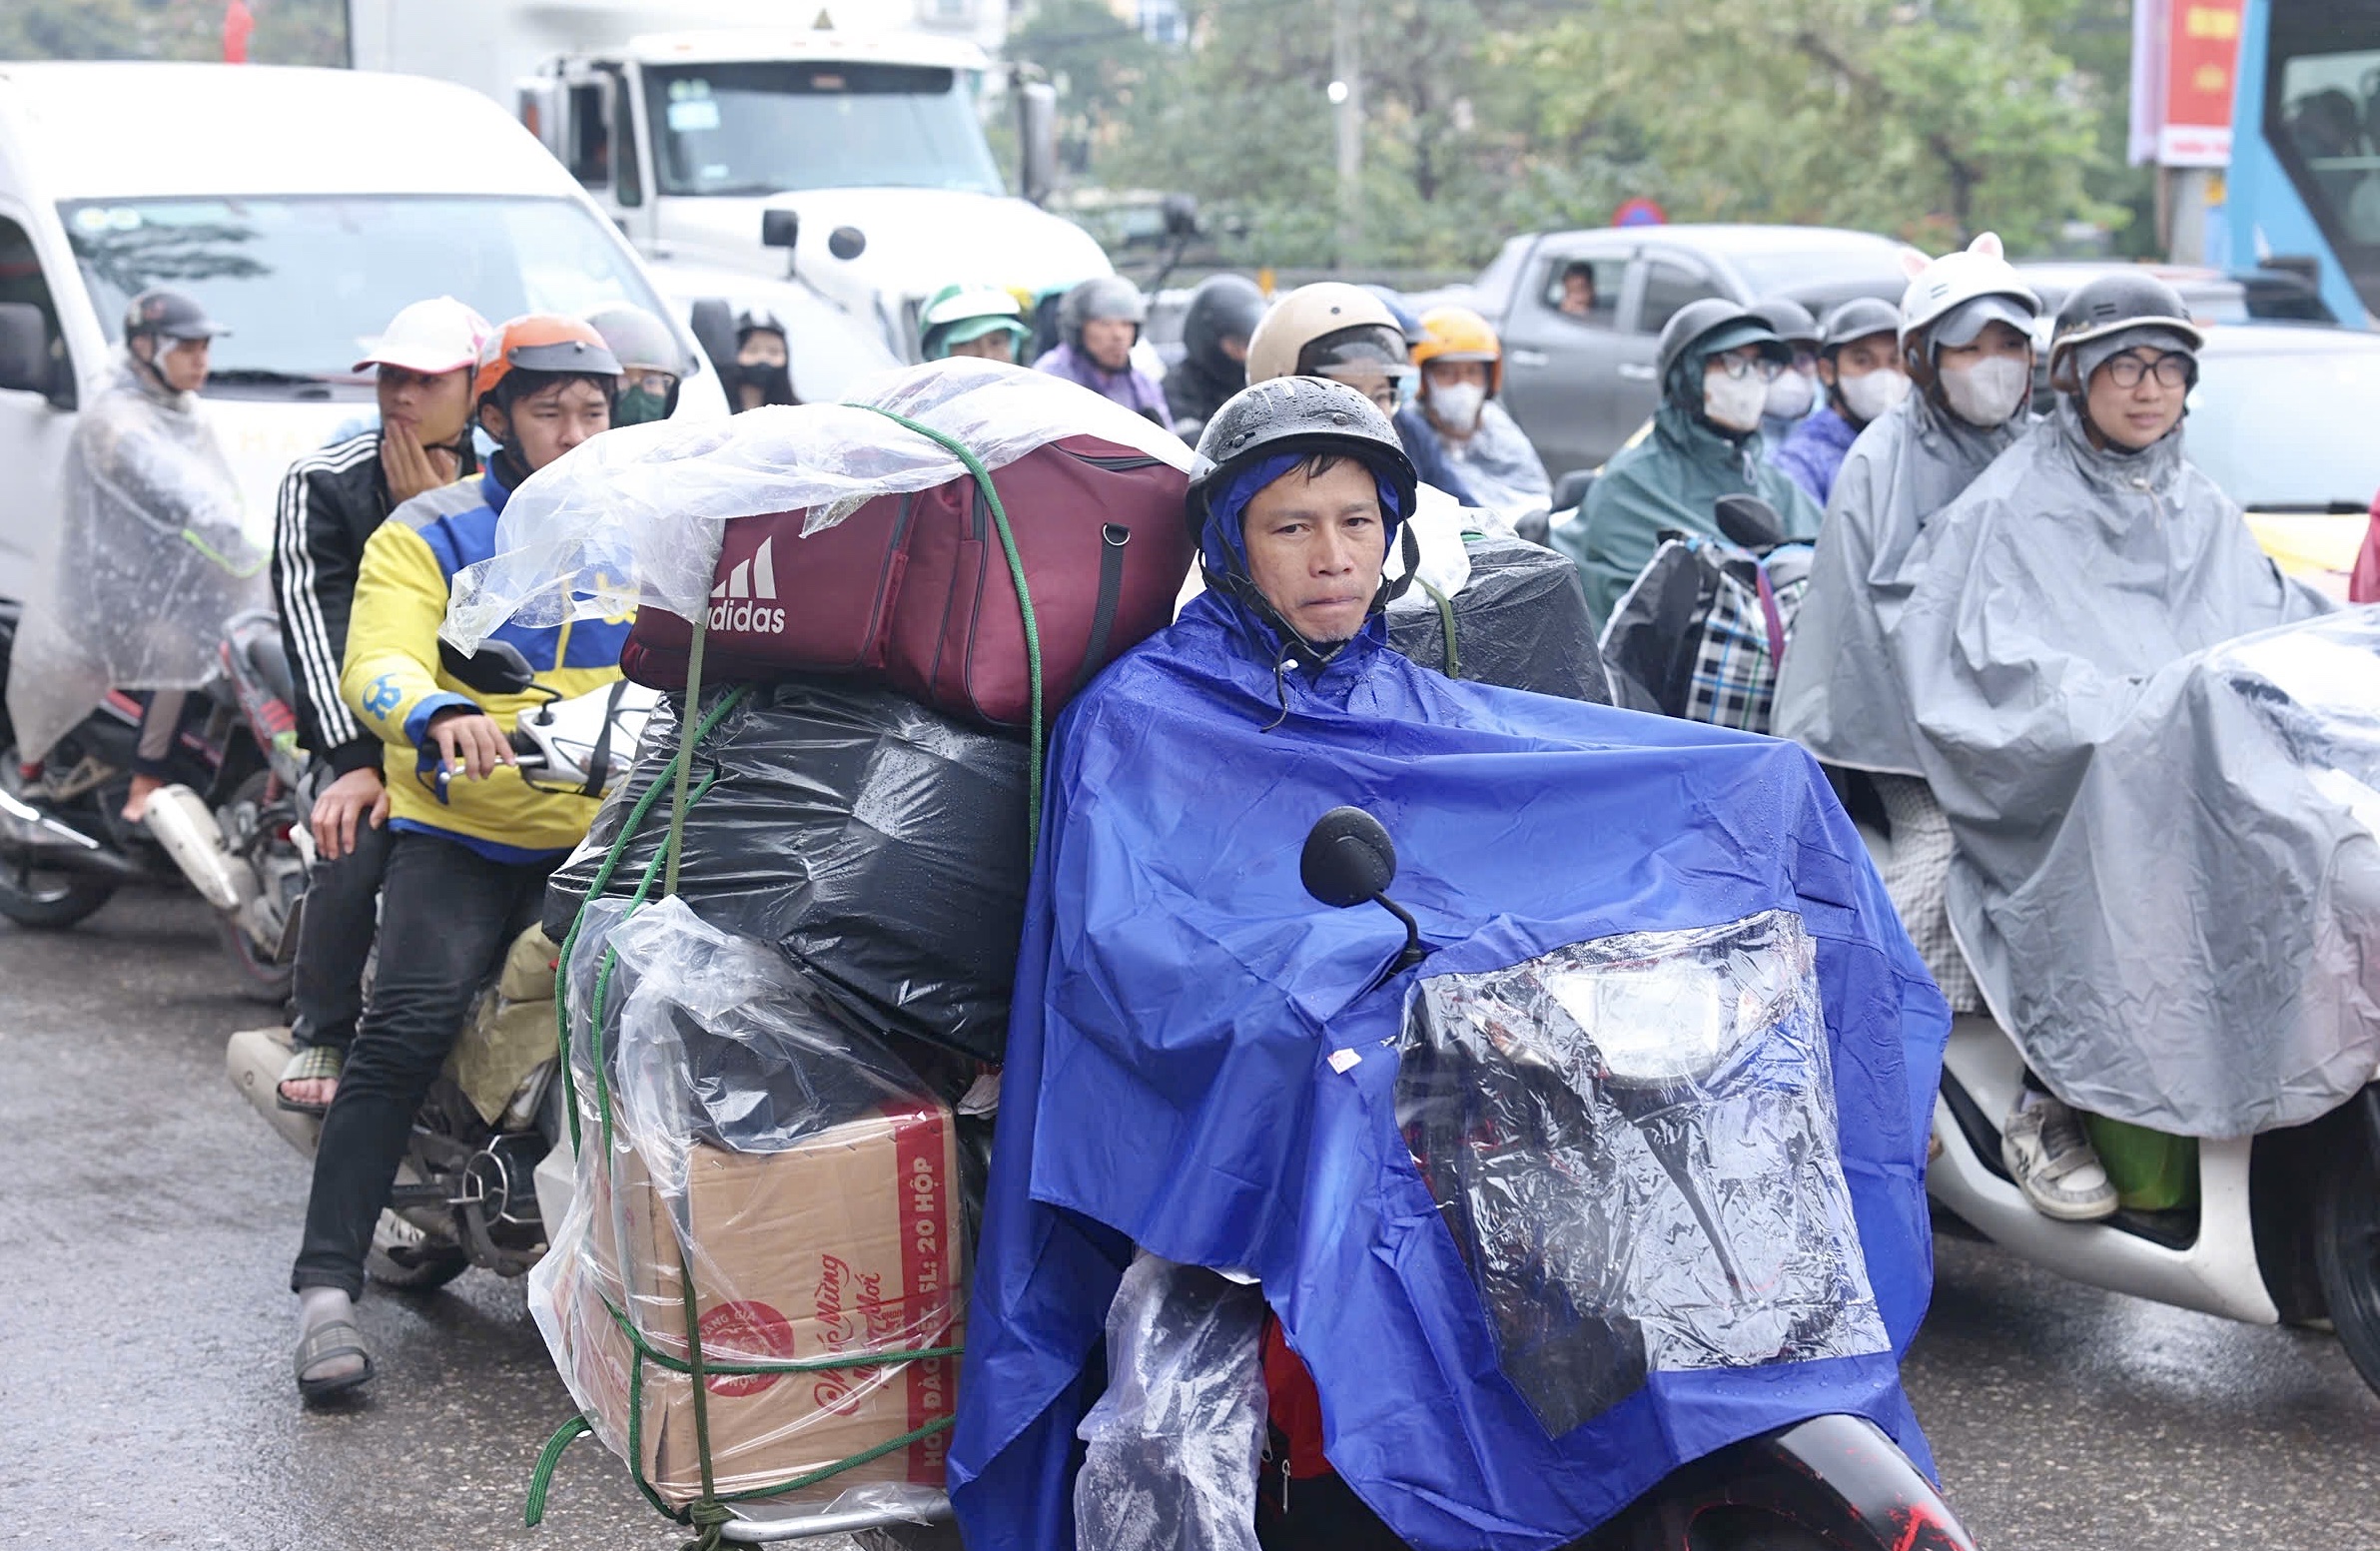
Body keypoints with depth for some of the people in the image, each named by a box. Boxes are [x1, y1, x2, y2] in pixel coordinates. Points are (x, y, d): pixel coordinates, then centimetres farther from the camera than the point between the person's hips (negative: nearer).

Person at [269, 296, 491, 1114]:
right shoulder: (324, 484, 2)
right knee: (354, 842, -30)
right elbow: (316, 626, -9)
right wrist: (355, 760, -21)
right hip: (363, 728, -1)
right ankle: (321, 1036, -8)